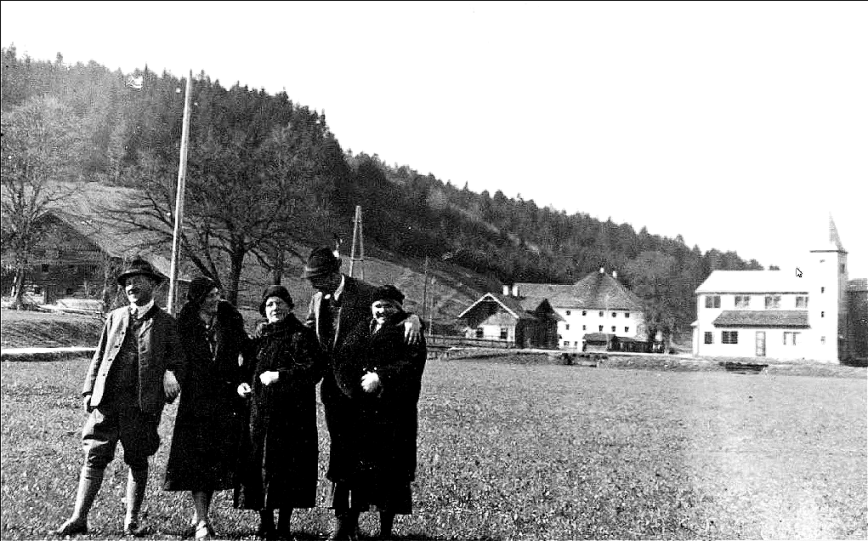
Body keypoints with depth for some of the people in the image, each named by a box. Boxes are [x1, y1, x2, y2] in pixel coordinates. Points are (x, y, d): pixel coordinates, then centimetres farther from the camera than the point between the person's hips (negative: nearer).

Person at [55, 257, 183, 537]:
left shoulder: (166, 322, 7)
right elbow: (99, 357, 16)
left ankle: (132, 520, 16)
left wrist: (171, 378, -14)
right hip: (106, 400, 2)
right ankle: (78, 519, 5)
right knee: (94, 458, 0)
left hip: (142, 404, -2)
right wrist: (89, 390, 8)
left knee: (138, 462, 6)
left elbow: (176, 360, 6)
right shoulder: (114, 317, 15)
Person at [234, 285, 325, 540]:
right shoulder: (259, 335, 16)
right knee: (256, 467, 4)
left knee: (286, 469, -3)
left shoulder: (301, 336, -2)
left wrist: (279, 376, -18)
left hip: (290, 417, -5)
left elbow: (314, 370, -15)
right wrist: (242, 383, 6)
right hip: (258, 413, 5)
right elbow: (248, 368, 26)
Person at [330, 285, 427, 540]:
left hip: (392, 414, -4)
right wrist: (354, 386, -10)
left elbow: (412, 363, -10)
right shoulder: (360, 330, 20)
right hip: (356, 411, 4)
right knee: (353, 468, 2)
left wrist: (382, 377, -19)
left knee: (388, 471, -3)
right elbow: (342, 361, 8)